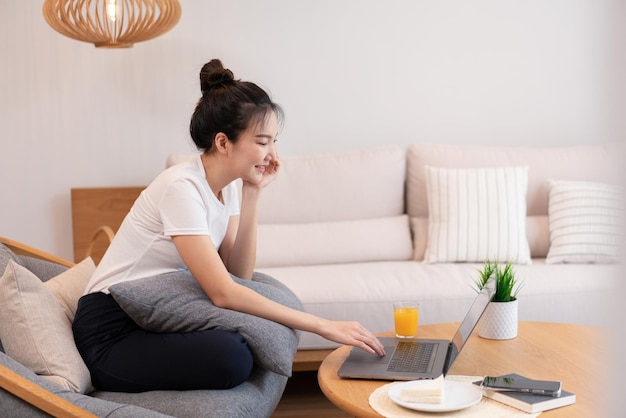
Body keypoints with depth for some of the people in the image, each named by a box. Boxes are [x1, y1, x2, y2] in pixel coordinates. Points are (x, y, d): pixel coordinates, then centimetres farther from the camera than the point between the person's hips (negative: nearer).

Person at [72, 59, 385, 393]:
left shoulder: (226, 186, 4)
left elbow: (239, 274, -4)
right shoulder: (182, 188, -23)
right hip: (111, 333, -8)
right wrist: (322, 326, -29)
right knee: (231, 357, -30)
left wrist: (252, 194, -9)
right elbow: (223, 293, -29)